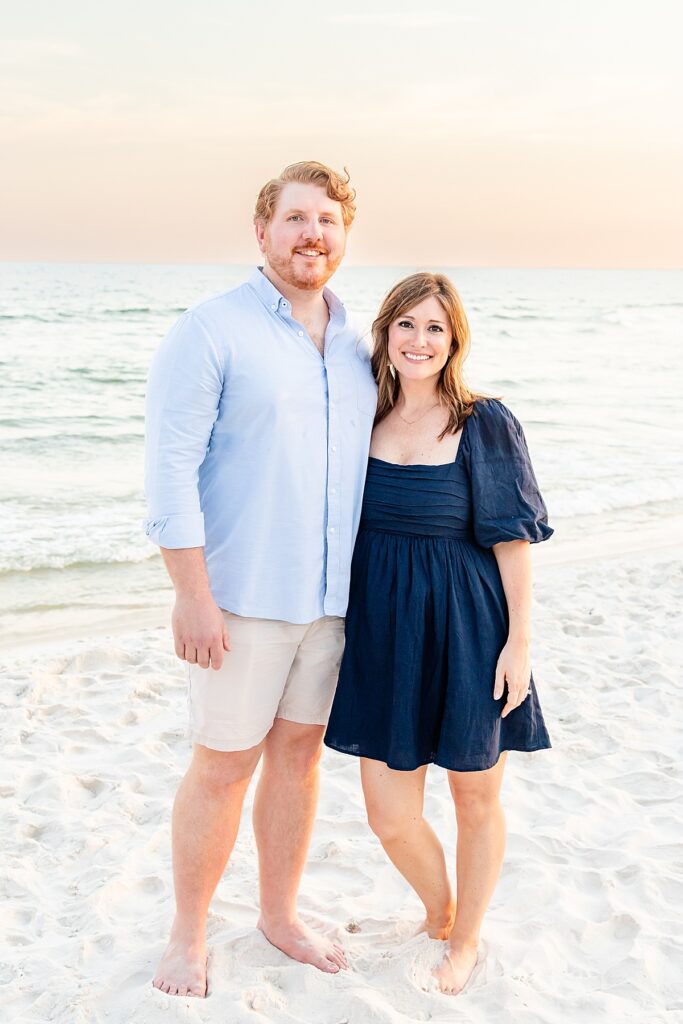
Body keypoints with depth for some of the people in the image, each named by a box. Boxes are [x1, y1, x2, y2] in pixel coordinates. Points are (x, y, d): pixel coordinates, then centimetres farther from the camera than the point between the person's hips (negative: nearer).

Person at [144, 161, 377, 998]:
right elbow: (171, 468, -13)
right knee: (223, 766, 2)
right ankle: (188, 935, 23)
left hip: (330, 596, 6)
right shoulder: (211, 332, -9)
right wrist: (194, 594, -17)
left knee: (299, 750, 15)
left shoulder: (355, 346, 10)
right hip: (241, 597, -5)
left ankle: (279, 915, 32)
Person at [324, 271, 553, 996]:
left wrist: (520, 639, -10)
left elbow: (513, 537, -7)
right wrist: (344, 626, 10)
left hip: (468, 635, -3)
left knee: (476, 801, 13)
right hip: (384, 632, 3)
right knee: (389, 817, 5)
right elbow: (342, 526, 11)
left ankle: (466, 940, 38)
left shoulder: (486, 425, -8)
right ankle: (437, 913, 37)